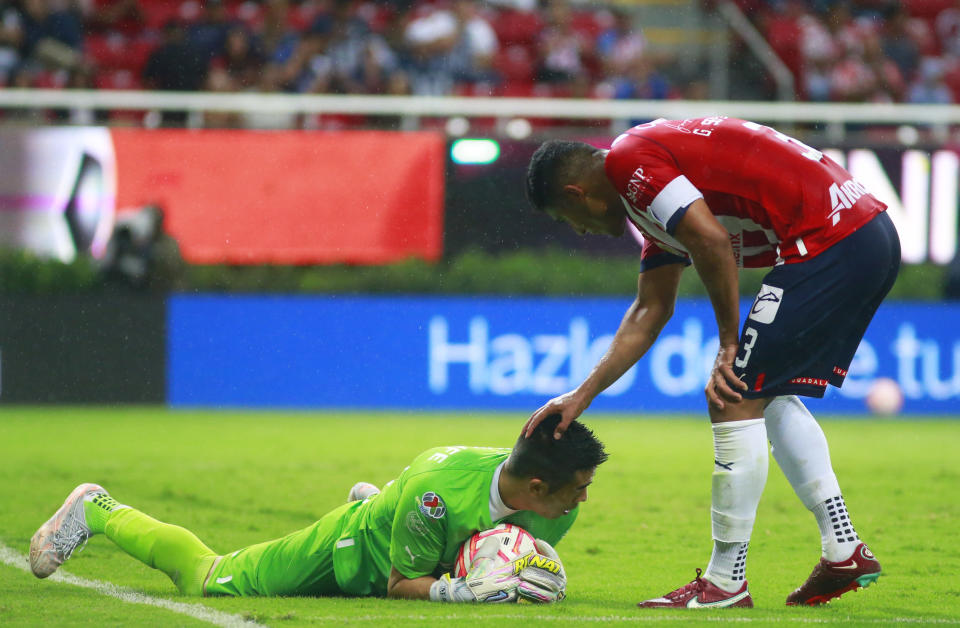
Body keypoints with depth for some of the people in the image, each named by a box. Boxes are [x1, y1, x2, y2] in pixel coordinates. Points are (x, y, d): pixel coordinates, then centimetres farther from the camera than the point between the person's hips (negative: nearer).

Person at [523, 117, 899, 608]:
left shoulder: (629, 159, -7)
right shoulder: (653, 195, 24)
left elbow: (712, 241, -18)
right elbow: (651, 310, 30)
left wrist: (730, 343, -7)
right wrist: (582, 396, 29)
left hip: (832, 242, -10)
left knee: (736, 398, -5)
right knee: (771, 397, 22)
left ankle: (726, 583, 0)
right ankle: (843, 551, 21)